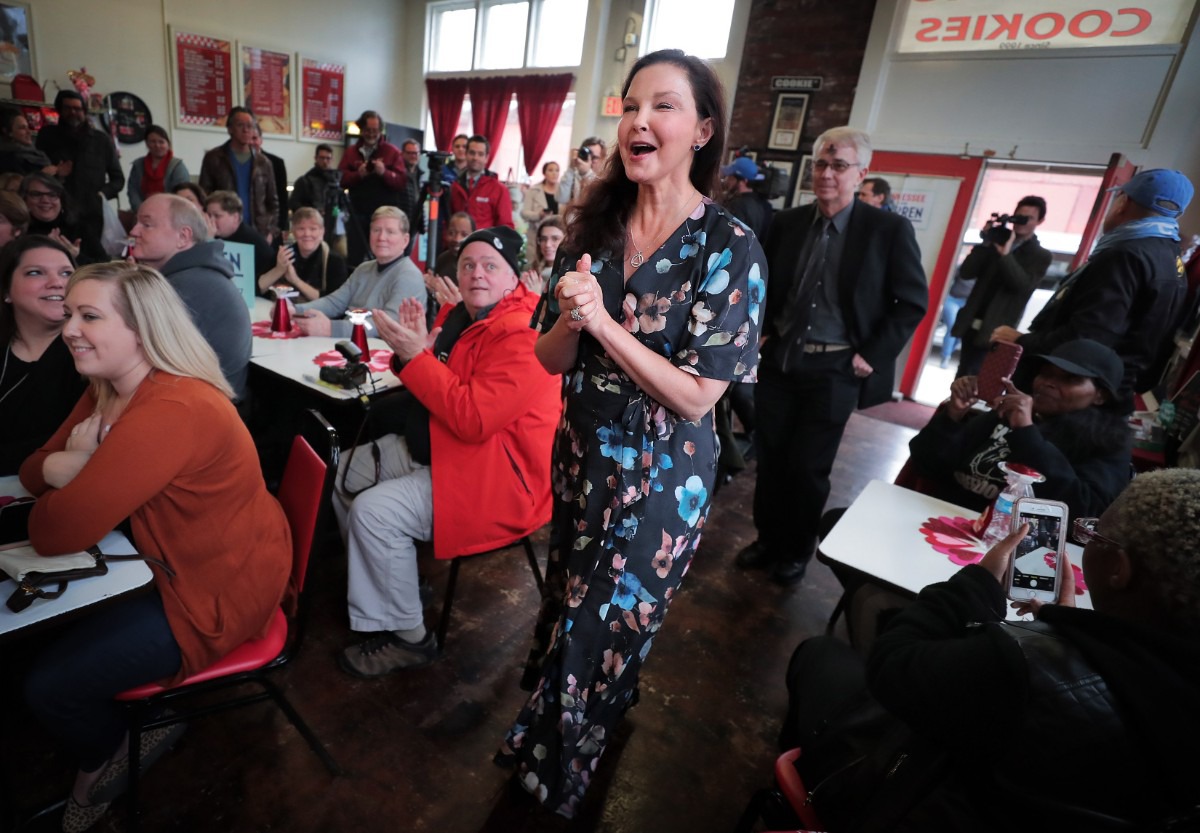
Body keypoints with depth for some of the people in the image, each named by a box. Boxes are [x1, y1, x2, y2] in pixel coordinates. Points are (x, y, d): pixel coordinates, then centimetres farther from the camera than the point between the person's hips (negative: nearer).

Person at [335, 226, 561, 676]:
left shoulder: (521, 335, -23)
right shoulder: (457, 315, 6)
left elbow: (474, 419, -30)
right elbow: (431, 384, 13)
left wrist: (415, 355, -25)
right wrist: (412, 346, -8)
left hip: (495, 474, -10)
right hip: (431, 448, 10)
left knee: (374, 513, -21)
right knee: (343, 474, 14)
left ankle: (405, 637, 1)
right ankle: (380, 579, 33)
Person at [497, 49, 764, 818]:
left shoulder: (730, 248, -16)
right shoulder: (595, 227, -1)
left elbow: (696, 396, -19)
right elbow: (550, 361, 0)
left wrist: (604, 323, -25)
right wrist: (571, 317, -22)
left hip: (661, 477, -5)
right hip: (582, 455, 5)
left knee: (604, 632, 12)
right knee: (570, 611, 24)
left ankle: (562, 774, 44)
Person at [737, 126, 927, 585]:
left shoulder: (890, 229, -7)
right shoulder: (786, 222, 4)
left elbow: (913, 303, -4)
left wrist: (872, 356, -10)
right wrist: (760, 332, 5)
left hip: (834, 371, -3)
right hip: (778, 362, 4)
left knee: (808, 468, 6)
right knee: (770, 459, 12)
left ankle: (796, 551, 29)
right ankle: (768, 539, 33)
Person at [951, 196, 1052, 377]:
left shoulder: (1041, 256, 3)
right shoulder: (998, 241, 12)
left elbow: (1024, 286, -15)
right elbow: (966, 273, 2)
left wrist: (1005, 254, -23)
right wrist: (986, 243, -9)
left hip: (994, 331, -4)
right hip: (972, 324, 4)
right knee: (962, 376, 9)